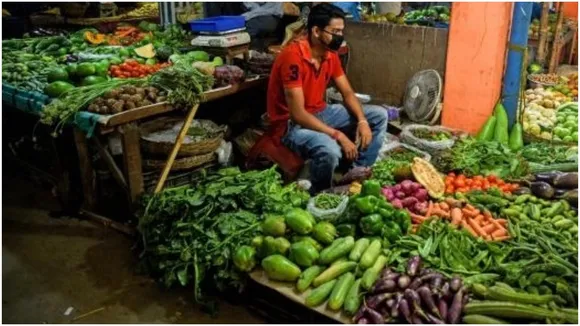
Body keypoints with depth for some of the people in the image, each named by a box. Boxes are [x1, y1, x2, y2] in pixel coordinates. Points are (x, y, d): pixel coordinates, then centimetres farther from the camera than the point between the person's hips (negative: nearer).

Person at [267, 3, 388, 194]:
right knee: (329, 150, -38)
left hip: (320, 113, 9)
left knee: (379, 115, 4)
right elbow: (298, 114, -29)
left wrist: (362, 121, -12)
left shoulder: (330, 54, -1)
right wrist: (339, 136, -30)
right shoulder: (293, 57, -27)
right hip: (292, 124, -8)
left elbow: (347, 93, 7)